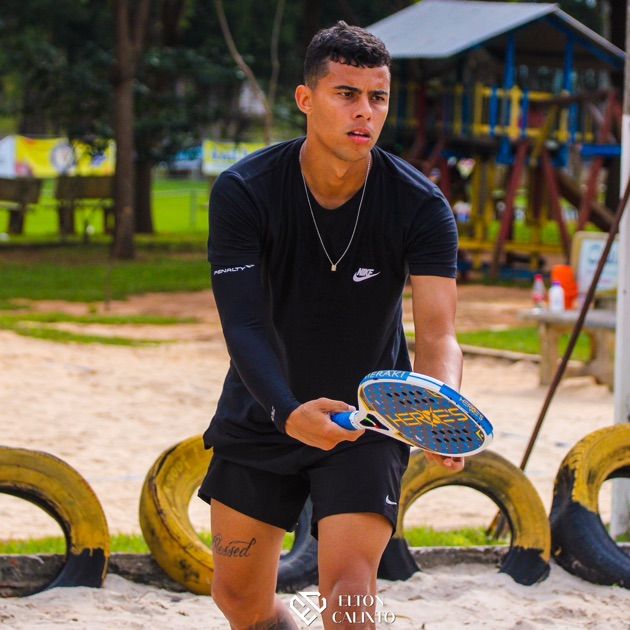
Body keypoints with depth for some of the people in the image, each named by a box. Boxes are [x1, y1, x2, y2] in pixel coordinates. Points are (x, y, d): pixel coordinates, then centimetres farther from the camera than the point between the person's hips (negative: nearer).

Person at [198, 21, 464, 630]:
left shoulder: (420, 206, -18)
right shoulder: (243, 192, -19)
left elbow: (437, 332, -26)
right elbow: (244, 326, -26)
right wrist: (288, 413, -46)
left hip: (368, 421, -1)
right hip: (262, 415, 2)